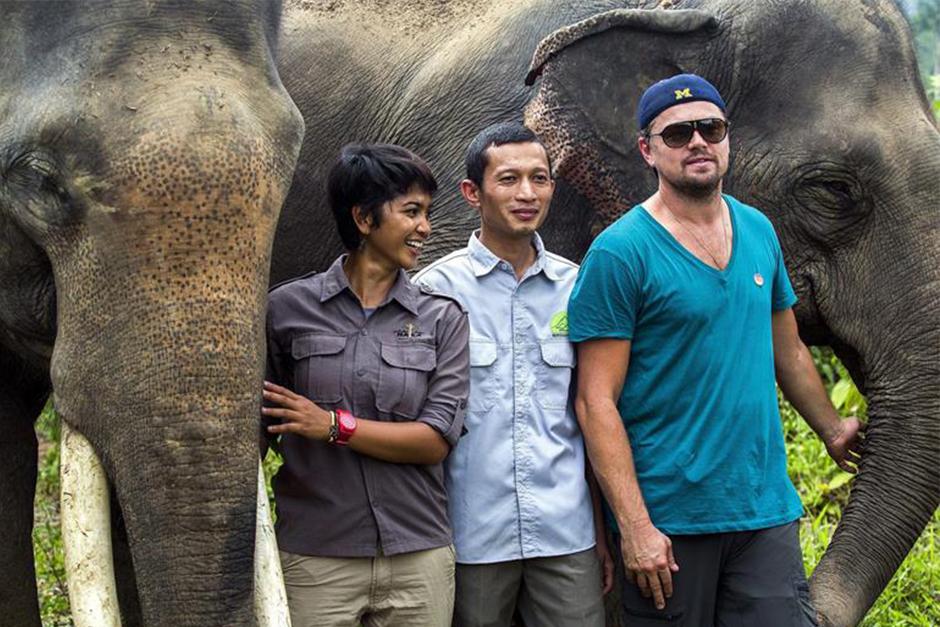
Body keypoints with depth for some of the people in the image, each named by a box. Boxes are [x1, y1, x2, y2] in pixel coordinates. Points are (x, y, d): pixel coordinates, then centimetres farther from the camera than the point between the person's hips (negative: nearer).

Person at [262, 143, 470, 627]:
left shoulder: (442, 318, 6)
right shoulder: (288, 308, 3)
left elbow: (437, 439, -4)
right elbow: (260, 427, 7)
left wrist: (334, 425, -13)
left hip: (418, 560, 2)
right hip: (315, 562, -1)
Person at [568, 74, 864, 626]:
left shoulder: (758, 230, 11)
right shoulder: (621, 253, -8)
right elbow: (597, 401, -12)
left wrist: (832, 430, 33)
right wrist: (634, 527, -17)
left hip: (766, 509, 5)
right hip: (669, 522, -5)